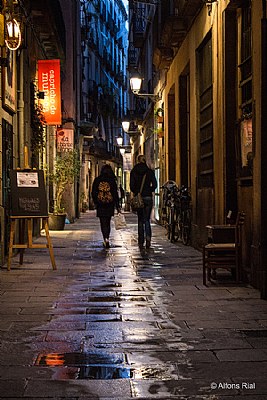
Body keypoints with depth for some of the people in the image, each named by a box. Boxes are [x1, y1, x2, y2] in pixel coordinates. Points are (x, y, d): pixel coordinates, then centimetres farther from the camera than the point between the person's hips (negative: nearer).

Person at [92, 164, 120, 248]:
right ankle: (106, 239, 11)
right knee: (107, 222, 13)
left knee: (103, 222, 2)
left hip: (100, 205, 0)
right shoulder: (112, 181, -4)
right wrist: (117, 206, 0)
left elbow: (93, 192, 4)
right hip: (110, 205, 0)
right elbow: (115, 194, -4)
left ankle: (106, 239, -15)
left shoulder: (97, 180, 0)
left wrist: (95, 202, 17)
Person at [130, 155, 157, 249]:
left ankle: (141, 242, 8)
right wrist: (149, 191, 10)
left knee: (140, 220, 9)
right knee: (147, 219, 6)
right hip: (148, 198, 0)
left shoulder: (133, 172, 0)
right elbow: (154, 184, -6)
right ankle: (148, 237, -17)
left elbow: (132, 186, -3)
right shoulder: (150, 171, 0)